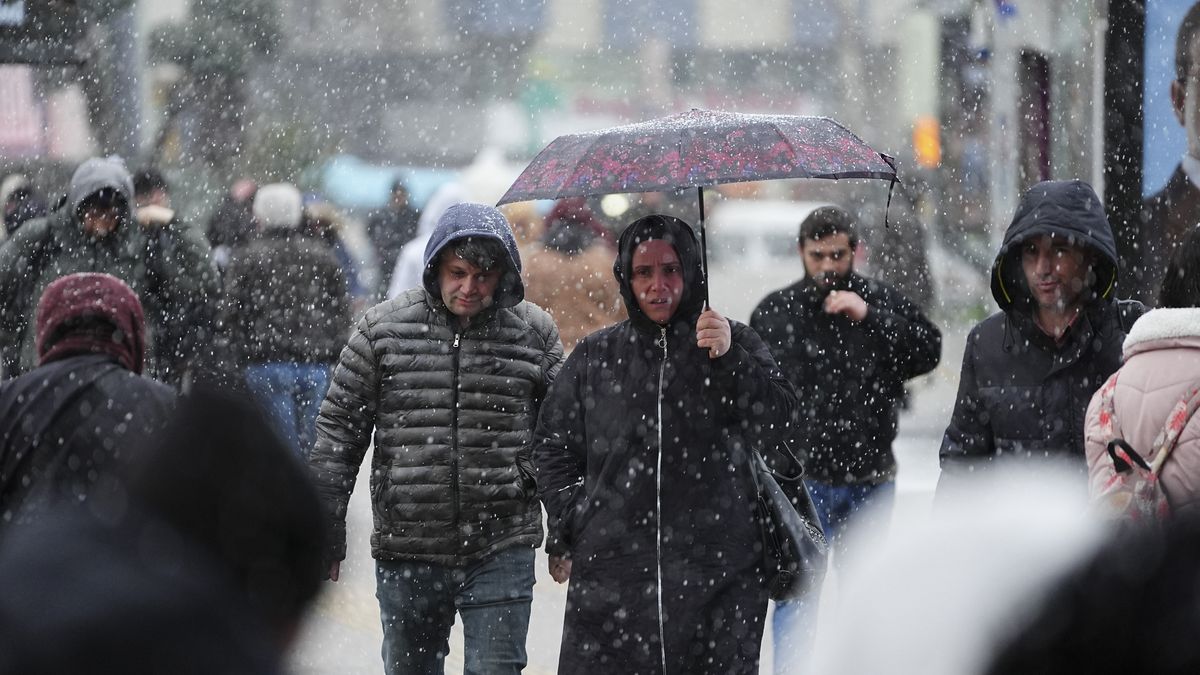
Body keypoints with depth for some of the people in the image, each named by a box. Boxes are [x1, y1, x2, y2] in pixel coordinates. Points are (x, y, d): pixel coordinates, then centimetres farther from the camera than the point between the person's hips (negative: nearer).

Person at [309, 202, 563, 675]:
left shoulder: (534, 332, 3)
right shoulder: (382, 329, 0)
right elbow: (340, 426, 5)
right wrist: (325, 525, 3)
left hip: (502, 550, -1)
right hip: (406, 547, 1)